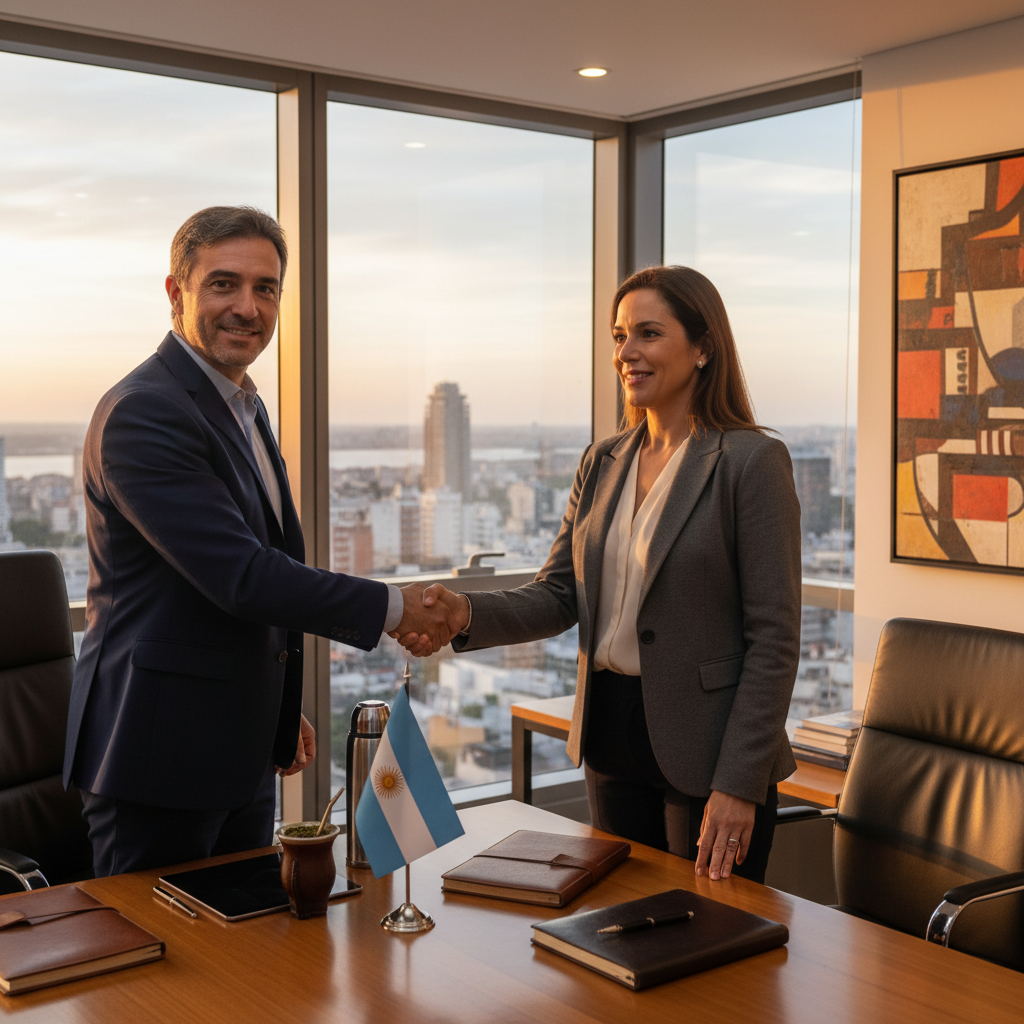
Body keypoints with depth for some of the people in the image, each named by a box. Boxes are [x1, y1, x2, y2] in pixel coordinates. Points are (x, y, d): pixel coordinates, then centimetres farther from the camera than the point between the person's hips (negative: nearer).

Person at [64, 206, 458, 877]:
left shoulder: (245, 409, 13)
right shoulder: (143, 413, -19)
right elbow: (238, 576, -25)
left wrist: (281, 712, 23)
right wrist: (393, 608, -17)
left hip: (239, 747, 9)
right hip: (161, 752, -9)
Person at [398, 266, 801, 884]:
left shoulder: (752, 461, -12)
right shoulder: (603, 463, 9)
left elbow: (773, 636, -14)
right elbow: (559, 595, 4)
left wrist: (740, 784, -17)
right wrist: (468, 615, -15)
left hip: (704, 748, -6)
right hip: (612, 737, 6)